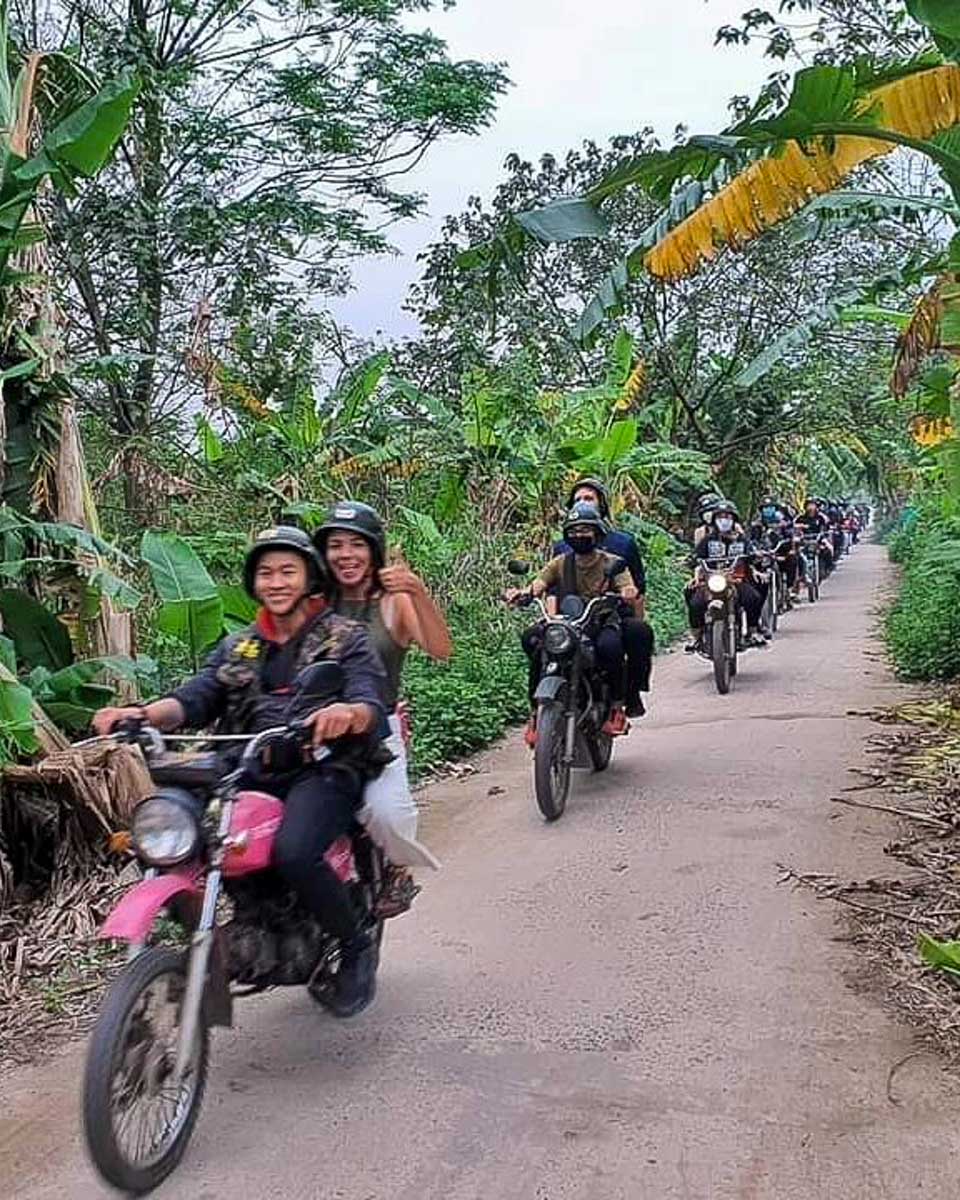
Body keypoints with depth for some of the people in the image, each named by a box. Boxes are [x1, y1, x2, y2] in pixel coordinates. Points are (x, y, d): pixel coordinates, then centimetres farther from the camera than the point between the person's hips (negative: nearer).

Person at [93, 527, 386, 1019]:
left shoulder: (347, 639, 8)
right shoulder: (237, 648, 22)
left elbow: (371, 704, -9)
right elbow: (196, 698, 6)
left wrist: (348, 712, -34)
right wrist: (141, 714, -15)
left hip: (321, 769, -4)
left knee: (293, 852, -33)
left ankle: (357, 946, -6)